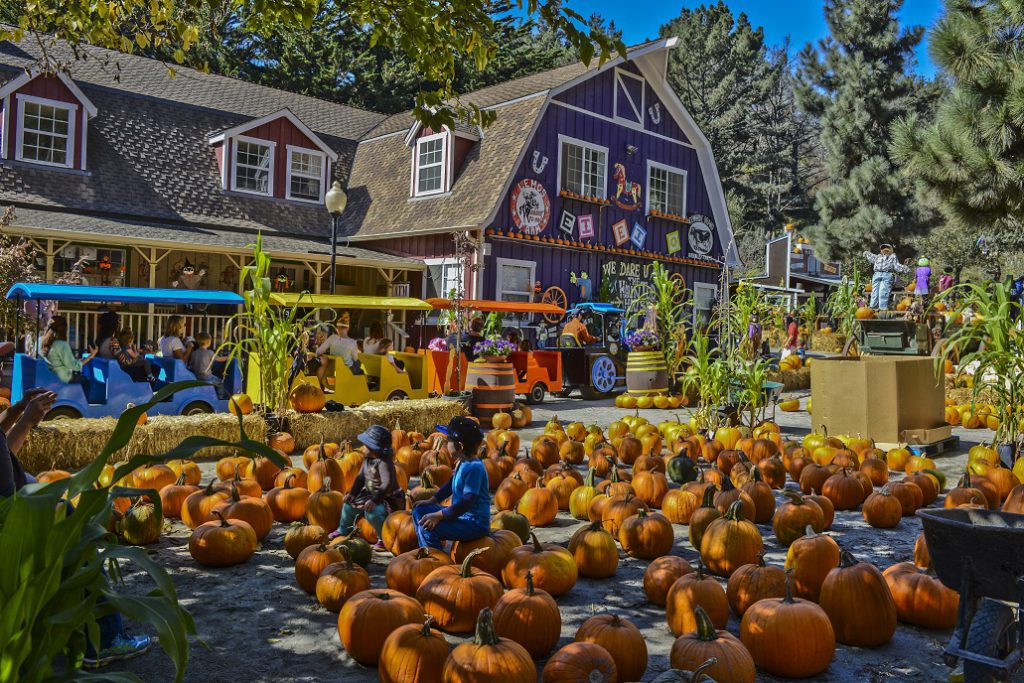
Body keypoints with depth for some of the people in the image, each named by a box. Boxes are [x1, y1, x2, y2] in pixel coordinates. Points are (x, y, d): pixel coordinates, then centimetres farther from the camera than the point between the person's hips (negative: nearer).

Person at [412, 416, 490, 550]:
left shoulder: (474, 467, -23)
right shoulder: (462, 463, 7)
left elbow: (467, 501, -27)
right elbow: (451, 484, 24)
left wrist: (438, 516, -25)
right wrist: (431, 500, 16)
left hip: (475, 523, -11)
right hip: (461, 516, 11)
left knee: (427, 527, -26)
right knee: (419, 511, 15)